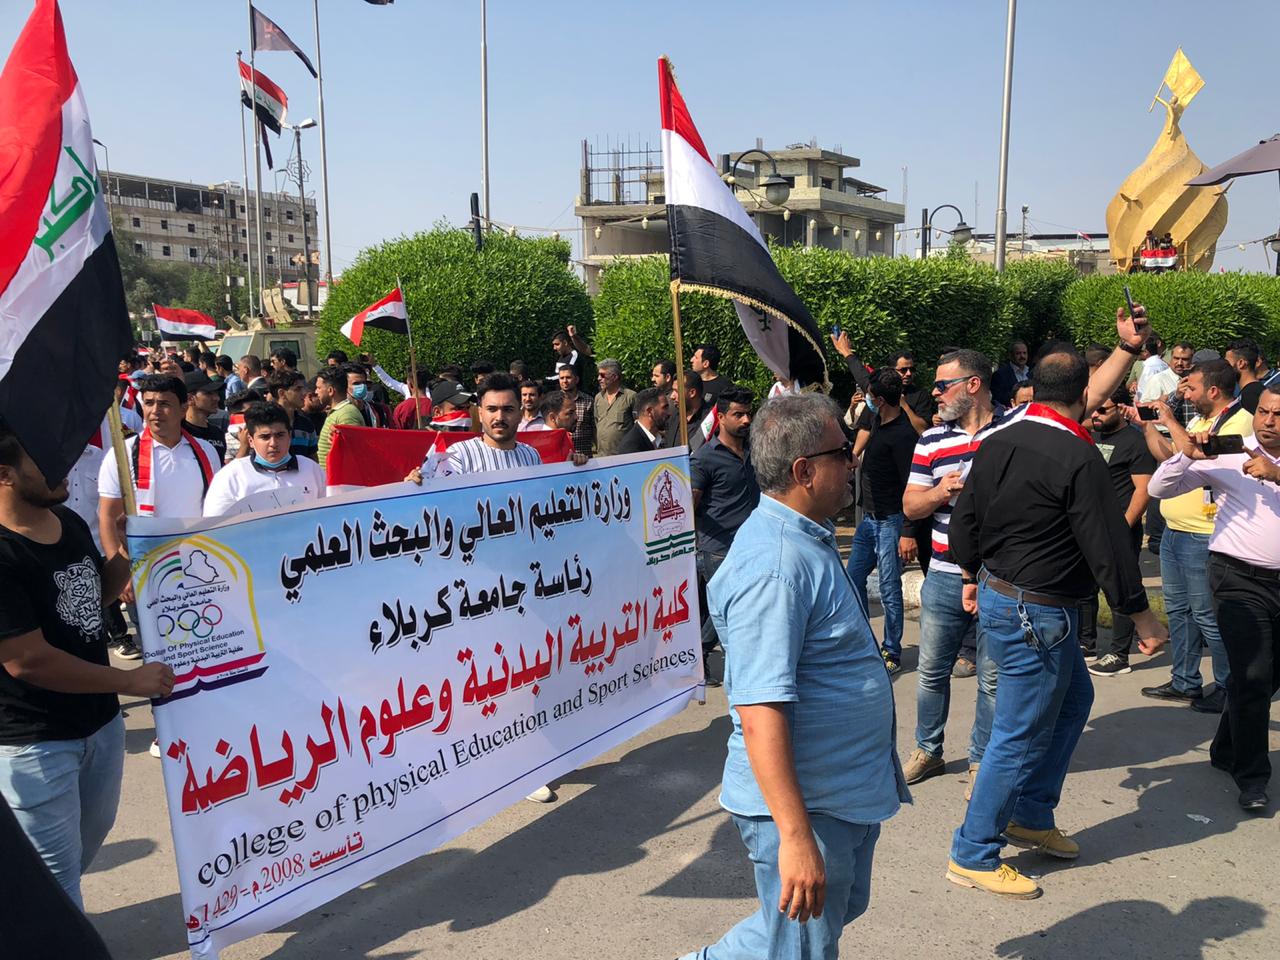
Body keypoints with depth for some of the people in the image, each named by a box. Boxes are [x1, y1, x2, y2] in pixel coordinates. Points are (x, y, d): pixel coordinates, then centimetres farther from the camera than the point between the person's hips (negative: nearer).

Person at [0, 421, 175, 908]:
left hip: (101, 721, 9)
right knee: (56, 872, 7)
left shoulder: (69, 521, 0)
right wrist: (129, 680, -17)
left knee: (91, 834, 27)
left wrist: (123, 555, -5)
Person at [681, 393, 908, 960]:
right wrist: (796, 837, -32)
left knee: (841, 910, 26)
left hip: (848, 790, 10)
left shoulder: (808, 537, 7)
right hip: (809, 806, -10)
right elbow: (760, 710, -31)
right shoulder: (772, 567, -27)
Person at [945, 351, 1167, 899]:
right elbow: (1107, 546, -17)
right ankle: (973, 856, 12)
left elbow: (965, 519, 12)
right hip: (1038, 613, -9)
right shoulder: (1078, 457, -20)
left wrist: (973, 576, 27)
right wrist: (1141, 616, -6)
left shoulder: (998, 442, 4)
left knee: (1073, 699, 24)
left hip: (995, 593, 9)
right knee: (1021, 735, 1)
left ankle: (1031, 817, 33)